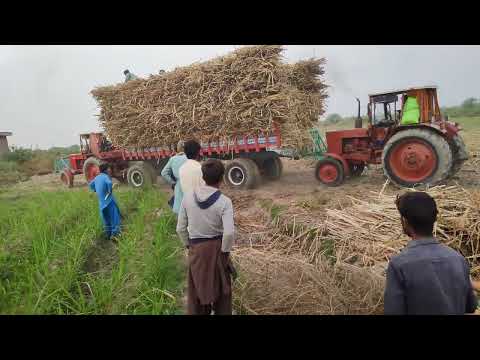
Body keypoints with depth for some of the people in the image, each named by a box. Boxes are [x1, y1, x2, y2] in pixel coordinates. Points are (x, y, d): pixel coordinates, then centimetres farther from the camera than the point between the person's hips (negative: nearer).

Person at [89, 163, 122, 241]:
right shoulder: (105, 177, -14)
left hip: (101, 202, 8)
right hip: (109, 200, -8)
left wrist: (95, 190, 24)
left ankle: (108, 234, 26)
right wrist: (110, 191, -22)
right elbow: (109, 183, -37)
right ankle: (114, 234, -6)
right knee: (114, 217, -2)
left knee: (106, 218, 18)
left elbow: (91, 184, 29)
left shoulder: (97, 177, 11)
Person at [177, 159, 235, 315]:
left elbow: (181, 228, -3)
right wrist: (225, 251, -6)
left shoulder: (188, 196, -8)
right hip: (217, 248, -2)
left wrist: (189, 245, 12)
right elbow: (229, 233, -23)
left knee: (196, 289, 21)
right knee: (221, 288, 20)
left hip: (196, 249, 2)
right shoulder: (224, 201, -16)